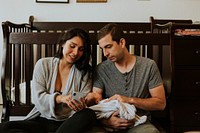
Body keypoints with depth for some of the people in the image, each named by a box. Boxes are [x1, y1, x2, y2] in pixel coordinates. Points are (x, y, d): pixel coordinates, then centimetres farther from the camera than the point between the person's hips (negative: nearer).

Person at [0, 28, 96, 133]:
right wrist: (60, 98, -26)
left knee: (89, 114, -34)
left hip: (67, 123, 0)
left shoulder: (84, 72, 6)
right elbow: (37, 97, -6)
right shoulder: (43, 64, 4)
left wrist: (80, 105, -26)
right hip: (43, 120, 1)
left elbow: (85, 103, 0)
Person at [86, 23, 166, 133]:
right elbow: (95, 104, 1)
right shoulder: (101, 69, 4)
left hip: (139, 124, 0)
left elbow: (161, 103, -1)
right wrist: (106, 121, -20)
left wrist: (130, 100, -13)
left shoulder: (149, 66, 0)